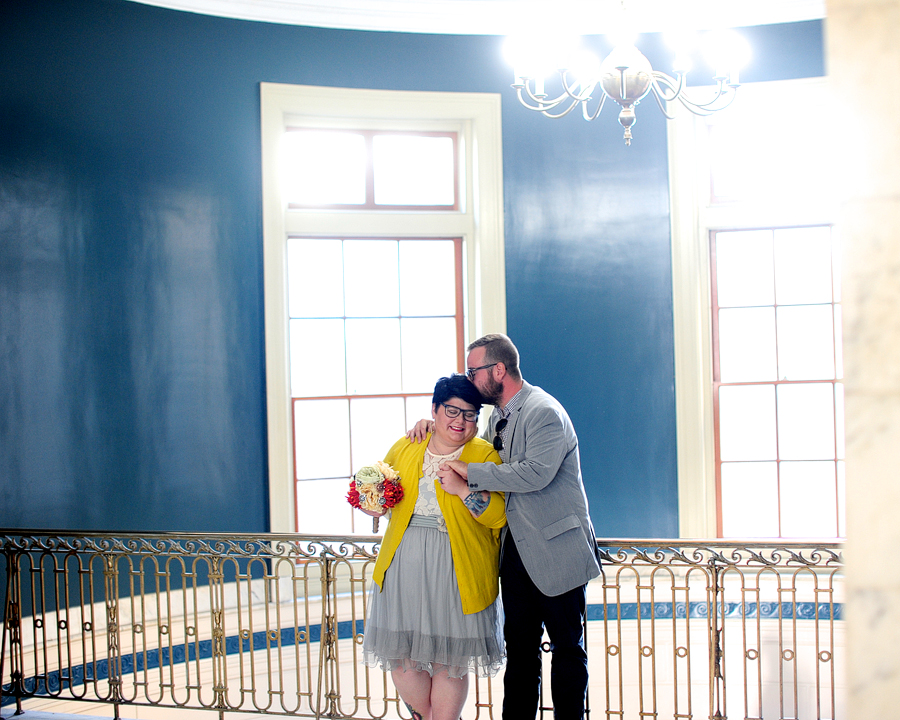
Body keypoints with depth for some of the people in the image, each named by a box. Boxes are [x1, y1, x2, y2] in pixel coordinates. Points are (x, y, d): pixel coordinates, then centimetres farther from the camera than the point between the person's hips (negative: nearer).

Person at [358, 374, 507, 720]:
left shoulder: (484, 455, 0)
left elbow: (498, 516, -8)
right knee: (402, 652, 6)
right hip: (403, 562, 4)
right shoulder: (404, 448, 10)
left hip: (456, 569, -3)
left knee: (449, 659, 3)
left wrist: (463, 489, -21)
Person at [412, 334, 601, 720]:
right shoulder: (497, 417, 13)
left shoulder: (544, 412, -15)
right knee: (519, 648, 11)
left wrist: (469, 473, -23)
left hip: (554, 551, -8)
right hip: (516, 552, 8)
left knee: (567, 648, 4)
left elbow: (535, 472, -28)